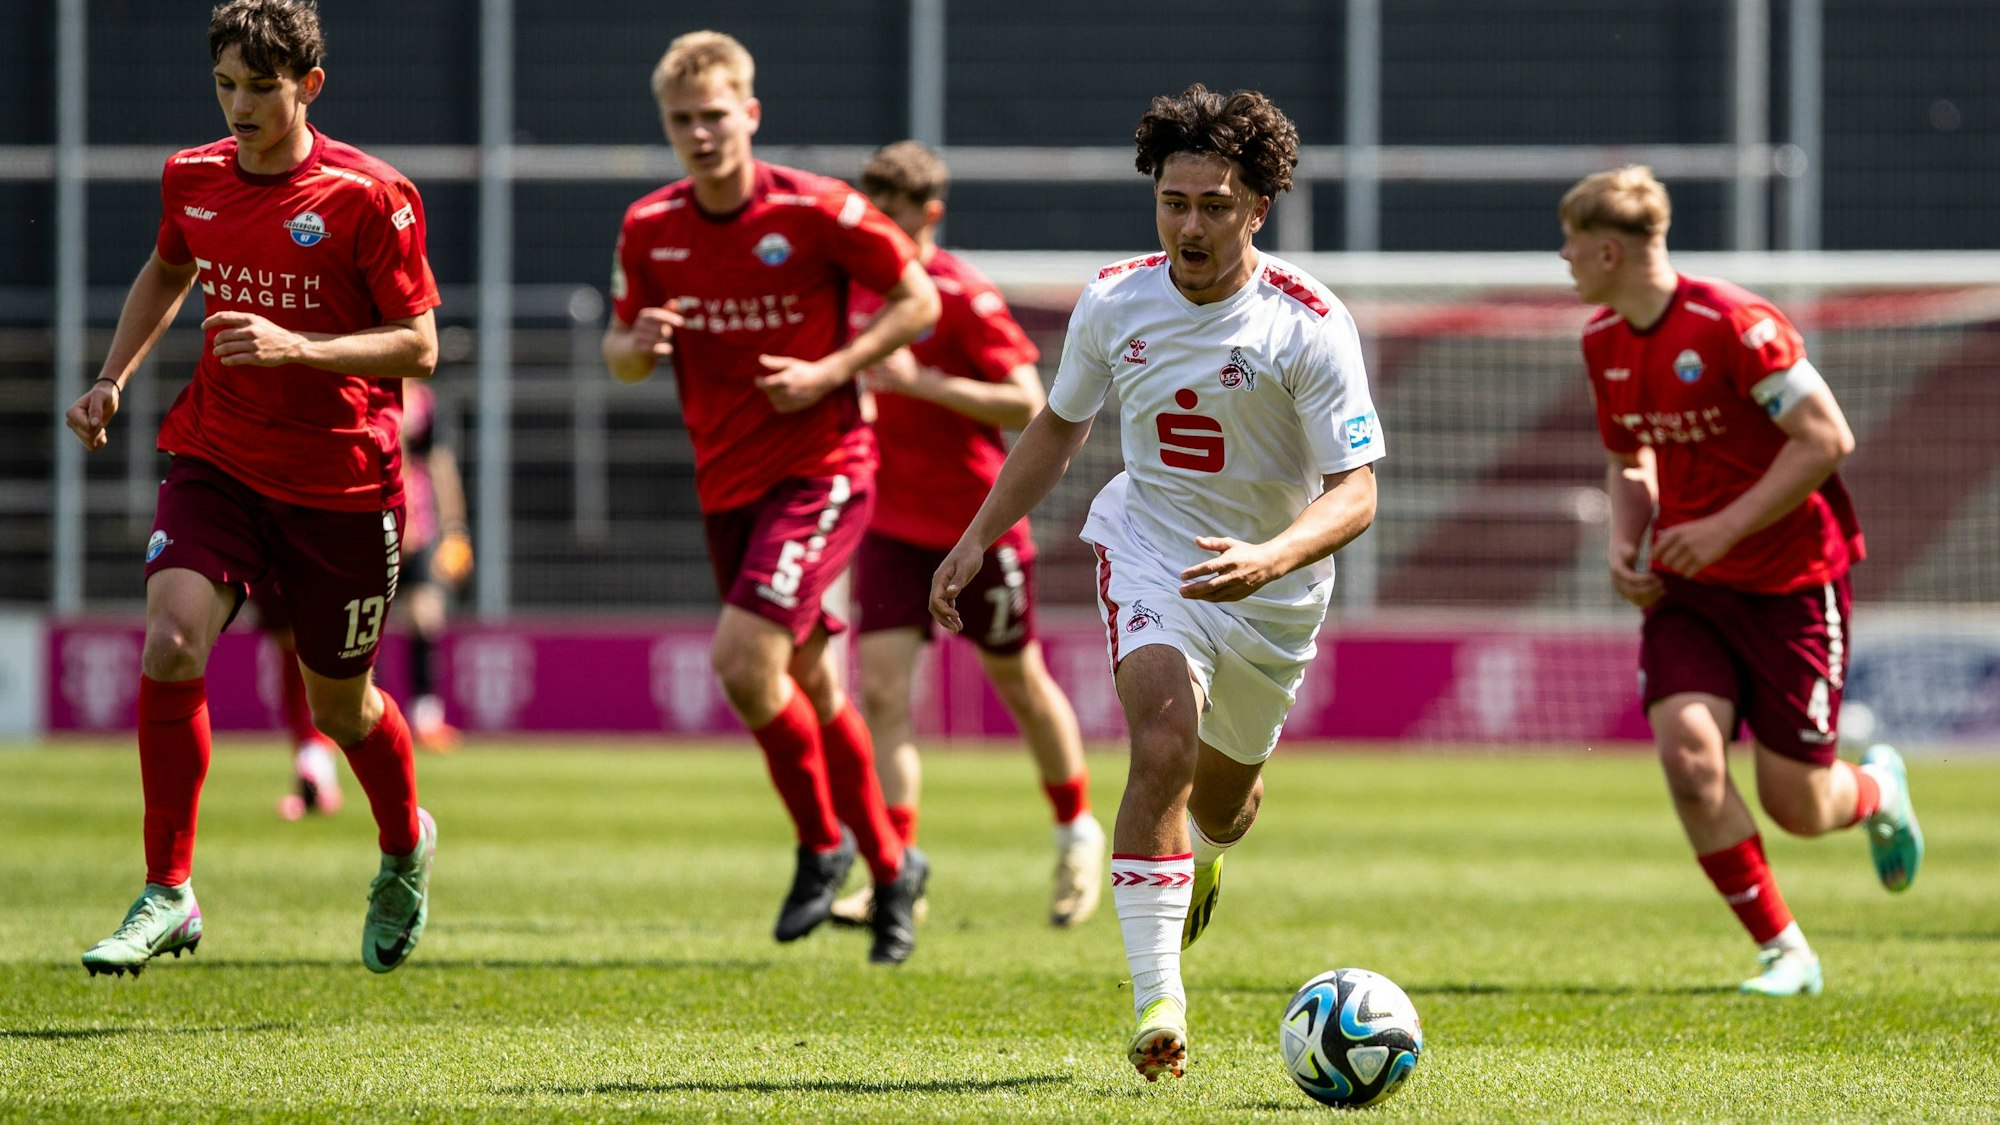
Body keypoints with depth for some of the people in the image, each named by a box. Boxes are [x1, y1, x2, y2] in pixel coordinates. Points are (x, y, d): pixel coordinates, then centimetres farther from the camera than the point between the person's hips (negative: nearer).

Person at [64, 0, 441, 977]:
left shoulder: (368, 197, -13)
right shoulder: (192, 179, 2)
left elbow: (417, 347, -12)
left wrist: (295, 346, -26)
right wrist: (113, 378, 11)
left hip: (340, 484, -3)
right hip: (216, 463, 3)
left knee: (340, 704, 11)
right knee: (170, 645, -22)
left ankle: (404, 849, 45)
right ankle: (168, 894, -13)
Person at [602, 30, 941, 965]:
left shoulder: (815, 211, -12)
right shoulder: (649, 229, 1)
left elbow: (918, 299, -4)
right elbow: (621, 354, 12)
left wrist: (830, 372, -16)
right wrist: (637, 344, -13)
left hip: (821, 468, -6)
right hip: (726, 482, 6)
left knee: (744, 657, -21)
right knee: (806, 685, 13)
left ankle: (823, 844, 0)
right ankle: (891, 868, 30)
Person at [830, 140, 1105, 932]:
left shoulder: (963, 296, -16)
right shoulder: (858, 287, 3)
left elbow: (1029, 405, -22)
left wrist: (920, 383, -29)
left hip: (978, 524, -5)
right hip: (892, 524, 5)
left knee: (1018, 681, 12)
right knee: (880, 688, -11)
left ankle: (1076, 833, 36)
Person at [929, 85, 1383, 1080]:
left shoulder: (1311, 326, -19)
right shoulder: (1115, 300, -8)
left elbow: (1356, 491, -22)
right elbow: (1060, 425, 11)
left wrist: (1269, 559, -40)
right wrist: (977, 538, 8)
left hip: (1271, 588, 0)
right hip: (1149, 550, 0)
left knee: (1222, 800, 18)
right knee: (1165, 744, -27)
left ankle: (1199, 860, 59)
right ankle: (1157, 1001, -26)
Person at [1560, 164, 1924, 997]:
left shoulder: (1732, 325, -20)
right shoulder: (1604, 342, 4)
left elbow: (1827, 438, -20)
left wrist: (1727, 526, -24)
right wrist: (1624, 547, 1)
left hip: (1791, 583, -6)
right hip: (1687, 586, 6)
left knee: (1796, 807, -2)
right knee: (1687, 755, -18)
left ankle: (1878, 790, 36)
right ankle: (1782, 952, -4)